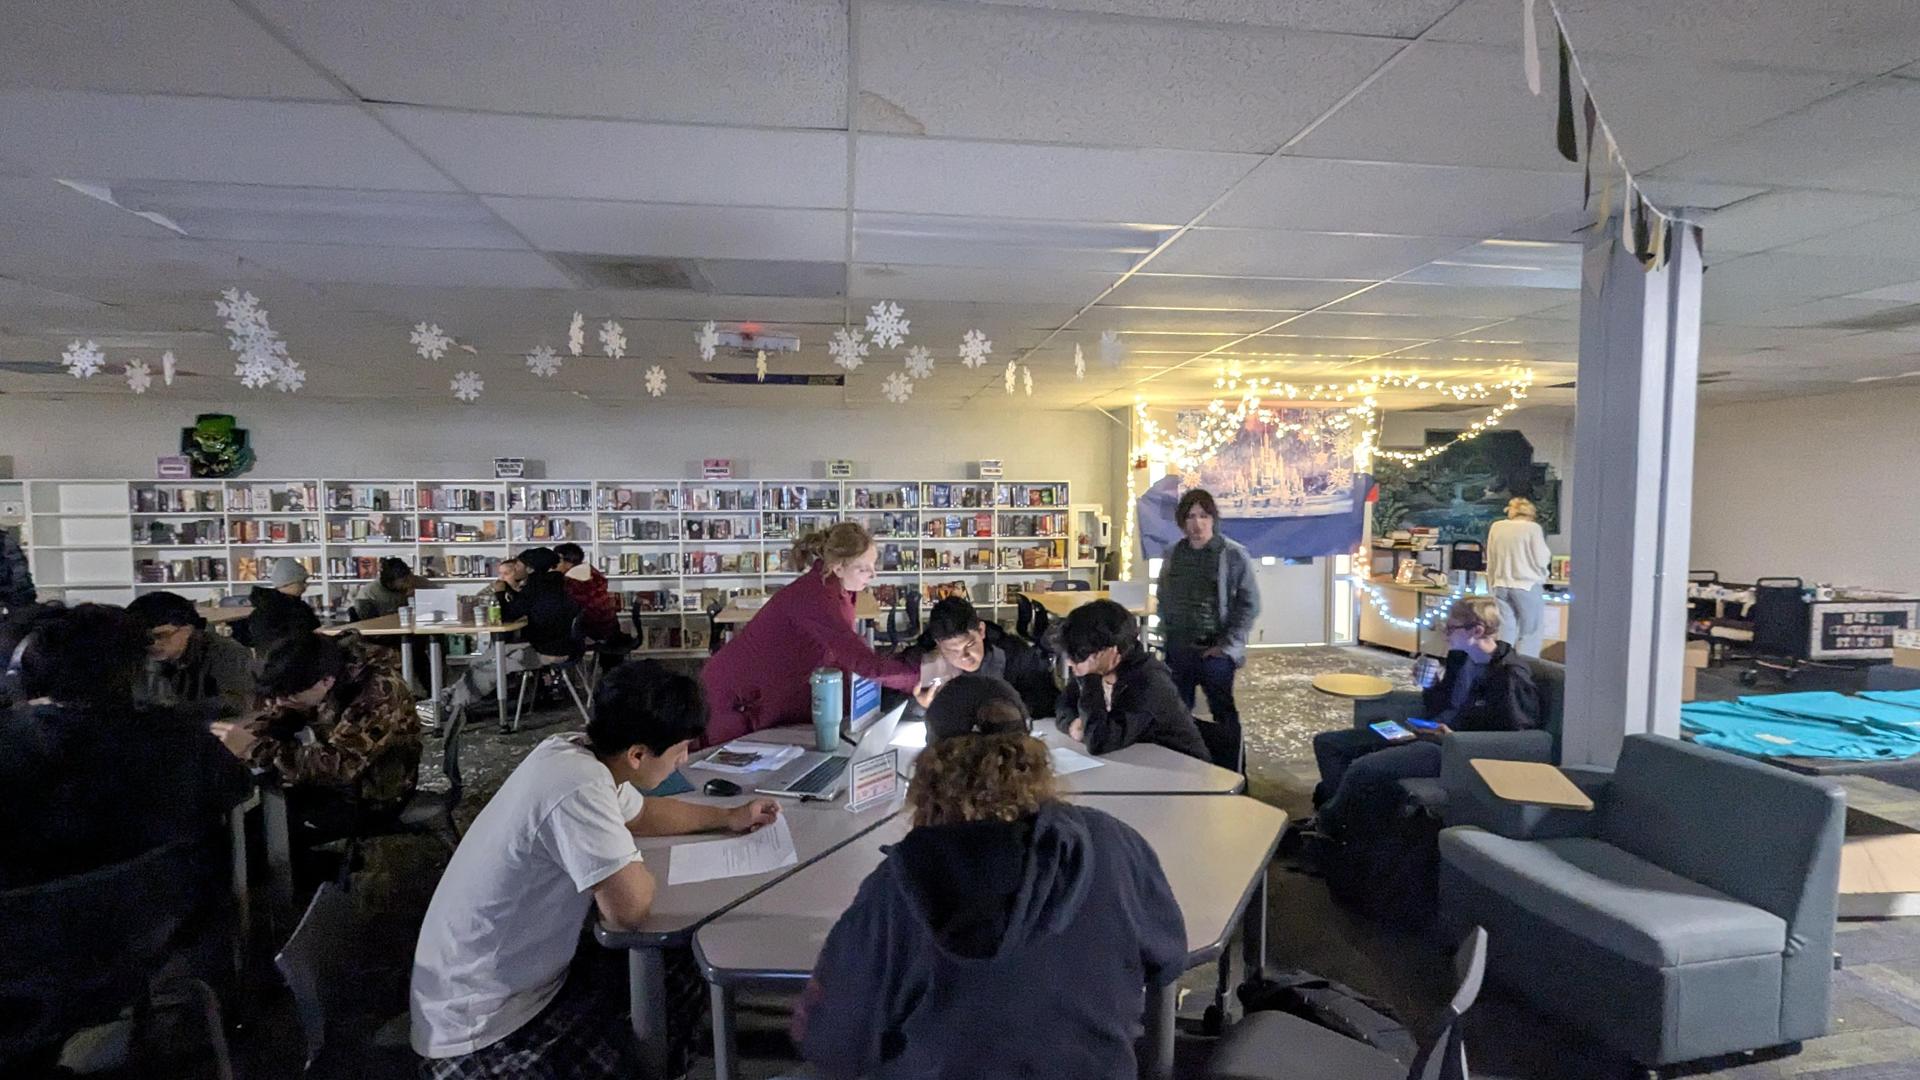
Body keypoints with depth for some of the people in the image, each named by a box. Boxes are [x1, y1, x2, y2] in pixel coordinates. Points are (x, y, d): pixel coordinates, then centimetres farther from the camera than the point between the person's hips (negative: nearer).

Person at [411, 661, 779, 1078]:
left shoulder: (577, 751, -4)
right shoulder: (579, 786, -33)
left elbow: (638, 813, 16)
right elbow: (629, 909, -35)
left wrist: (729, 817, 14)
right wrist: (638, 872, -14)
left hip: (506, 980, 8)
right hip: (482, 1029, -8)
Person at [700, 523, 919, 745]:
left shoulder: (837, 588, -6)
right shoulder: (813, 597, -35)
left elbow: (850, 653, -2)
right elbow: (863, 662, -39)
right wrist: (923, 673, -35)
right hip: (735, 698, -8)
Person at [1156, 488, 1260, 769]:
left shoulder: (1234, 555, -9)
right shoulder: (1172, 554, 5)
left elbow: (1250, 604, -7)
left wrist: (1229, 646, -11)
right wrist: (1167, 635, 6)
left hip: (1215, 651, -4)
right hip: (1177, 650, 4)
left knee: (1224, 716, 7)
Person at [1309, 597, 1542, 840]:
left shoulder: (1511, 676, -15)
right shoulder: (1461, 656, 9)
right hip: (1427, 732, 9)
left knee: (1363, 768, -31)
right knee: (1327, 742, 2)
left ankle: (1325, 829, -7)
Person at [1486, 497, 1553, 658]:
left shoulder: (1496, 527, 7)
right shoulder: (1533, 527, -6)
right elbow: (1542, 561, -5)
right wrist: (1547, 553, 16)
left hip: (1501, 586, 4)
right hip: (1527, 586, -4)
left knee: (1505, 635, 7)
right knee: (1529, 635, 4)